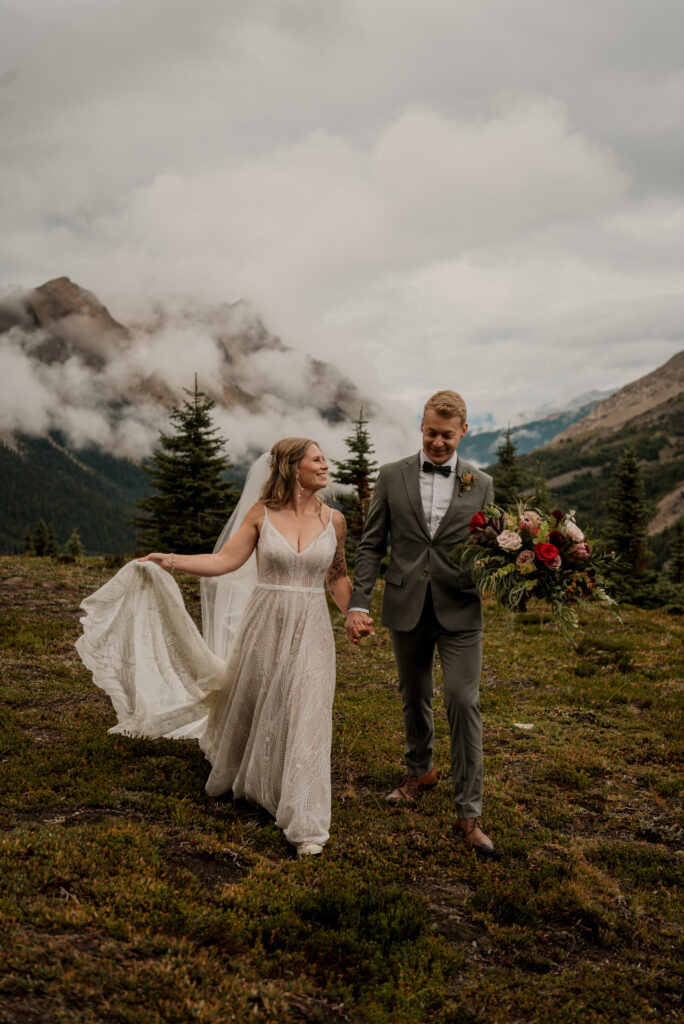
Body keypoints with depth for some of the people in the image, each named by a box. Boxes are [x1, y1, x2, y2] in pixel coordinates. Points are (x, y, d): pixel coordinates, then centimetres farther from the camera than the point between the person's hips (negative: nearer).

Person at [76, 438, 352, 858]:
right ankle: (234, 777, 49)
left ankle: (305, 822, 3)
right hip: (264, 623, 0)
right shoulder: (261, 514, -3)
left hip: (310, 630, 0)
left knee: (305, 717, -6)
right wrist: (170, 560, -8)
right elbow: (224, 562, -3)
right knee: (248, 704, 18)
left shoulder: (334, 520, 1)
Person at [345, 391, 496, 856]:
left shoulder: (481, 484, 3)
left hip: (459, 609, -1)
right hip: (407, 608, 1)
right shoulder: (392, 476, 2)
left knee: (463, 702, -7)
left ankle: (469, 812, 3)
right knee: (414, 698, 16)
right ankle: (421, 771, 41)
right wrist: (359, 604, -5)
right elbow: (371, 546, 3)